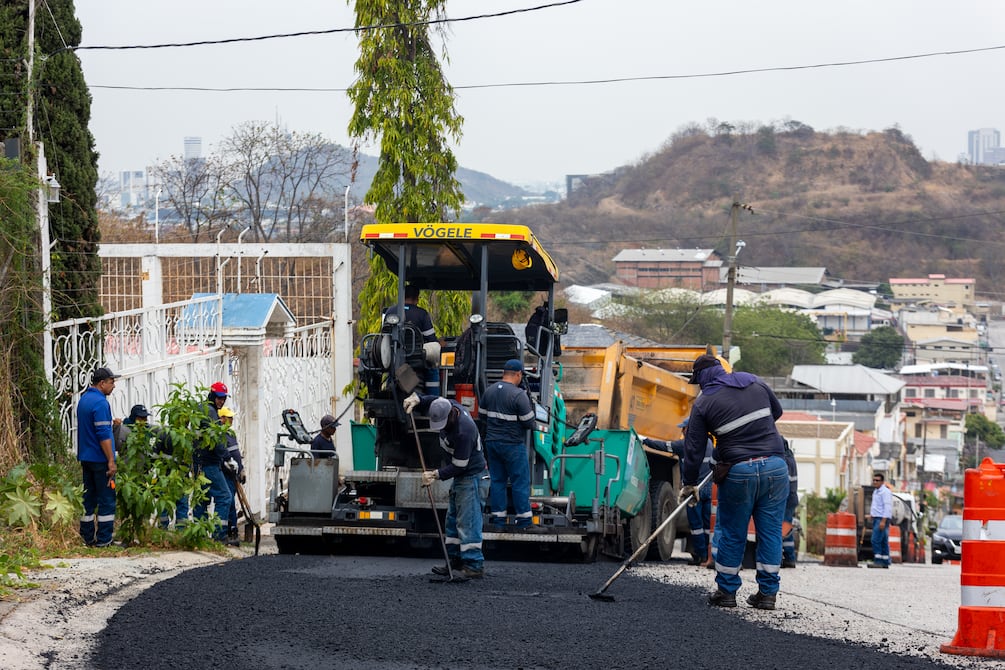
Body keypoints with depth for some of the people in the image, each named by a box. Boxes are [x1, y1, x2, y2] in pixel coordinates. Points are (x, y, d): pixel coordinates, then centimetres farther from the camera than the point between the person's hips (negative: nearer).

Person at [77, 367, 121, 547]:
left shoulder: (84, 399, 12)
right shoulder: (100, 402, -16)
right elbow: (103, 434, -20)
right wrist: (111, 461, -18)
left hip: (86, 457, 9)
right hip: (100, 458, -9)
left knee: (89, 498, 11)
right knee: (107, 499, -4)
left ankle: (87, 537, 13)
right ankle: (104, 539, -4)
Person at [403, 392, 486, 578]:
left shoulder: (463, 431, -33)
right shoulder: (446, 406, -8)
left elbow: (459, 466, -27)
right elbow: (428, 400, 12)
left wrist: (436, 475, -29)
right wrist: (415, 400, -7)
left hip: (470, 473, -10)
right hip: (459, 473, 10)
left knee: (468, 519, -12)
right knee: (453, 516, 14)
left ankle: (474, 565, -14)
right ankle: (455, 558, 20)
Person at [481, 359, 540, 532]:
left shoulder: (489, 391, 5)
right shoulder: (519, 395, -17)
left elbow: (482, 415, 14)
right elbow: (529, 423, -14)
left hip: (492, 442, 6)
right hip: (513, 444, -6)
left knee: (497, 480, 11)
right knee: (520, 482, 0)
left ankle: (498, 520, 12)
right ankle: (524, 521, 1)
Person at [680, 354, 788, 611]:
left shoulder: (703, 403, 0)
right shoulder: (754, 382, 9)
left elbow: (694, 448, 2)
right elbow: (777, 411, 25)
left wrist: (689, 484, 12)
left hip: (738, 471, -3)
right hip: (775, 465, 3)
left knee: (731, 532, 10)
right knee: (770, 531, 7)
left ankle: (726, 591, 17)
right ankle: (767, 592, 9)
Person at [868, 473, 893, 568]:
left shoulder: (885, 492, -11)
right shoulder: (875, 491, 19)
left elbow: (887, 507, -18)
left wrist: (883, 521, -24)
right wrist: (871, 514, 17)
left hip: (882, 519, -10)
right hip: (876, 518, 10)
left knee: (875, 540, -16)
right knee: (884, 542, 9)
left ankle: (878, 561, -18)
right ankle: (885, 562, 10)